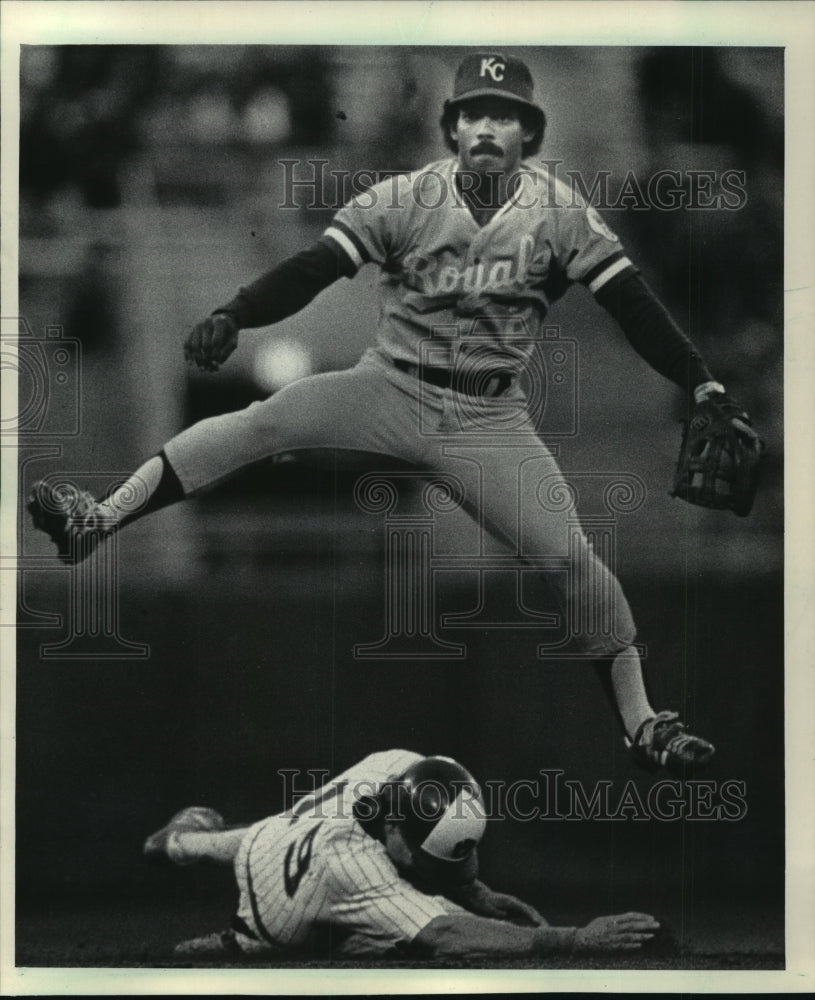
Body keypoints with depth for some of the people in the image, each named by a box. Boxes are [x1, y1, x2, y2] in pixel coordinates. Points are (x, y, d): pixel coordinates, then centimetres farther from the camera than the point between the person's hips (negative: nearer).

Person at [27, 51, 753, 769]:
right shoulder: (407, 199, -5)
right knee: (259, 424, -22)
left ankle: (642, 725, 3)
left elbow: (632, 304, -7)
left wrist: (703, 386, -17)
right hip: (391, 389, 0)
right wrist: (232, 316, -27)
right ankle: (96, 522, -26)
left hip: (491, 418, 0)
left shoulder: (558, 213, -4)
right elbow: (315, 269, -11)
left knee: (572, 558, -12)